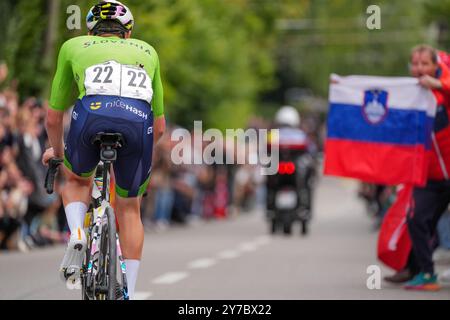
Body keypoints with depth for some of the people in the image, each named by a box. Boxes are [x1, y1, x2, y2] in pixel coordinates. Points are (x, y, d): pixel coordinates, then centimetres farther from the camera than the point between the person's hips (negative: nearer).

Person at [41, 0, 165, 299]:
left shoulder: (73, 46, 32)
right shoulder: (147, 51, 36)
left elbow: (53, 119, 37)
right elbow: (160, 127, 39)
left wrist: (56, 150, 56)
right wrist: (138, 152, 57)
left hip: (92, 114, -1)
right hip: (138, 121, 1)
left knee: (77, 180, 31)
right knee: (129, 209, 21)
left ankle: (76, 234, 4)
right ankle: (129, 293, 16)